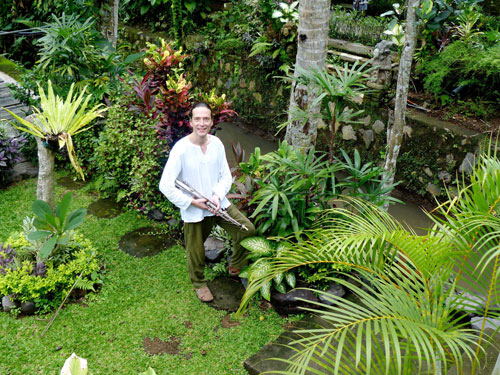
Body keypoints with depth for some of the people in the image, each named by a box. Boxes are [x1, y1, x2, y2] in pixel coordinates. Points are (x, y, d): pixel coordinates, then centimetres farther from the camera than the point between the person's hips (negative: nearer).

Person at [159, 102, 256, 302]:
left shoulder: (216, 143, -5)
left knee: (247, 229, -4)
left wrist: (218, 196, -15)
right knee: (195, 252, 11)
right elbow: (165, 186, -20)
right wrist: (193, 202, -19)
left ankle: (236, 267, 24)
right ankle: (199, 284, 42)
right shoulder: (180, 149, -20)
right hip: (194, 211, -4)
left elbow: (226, 176, 4)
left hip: (218, 203, 4)